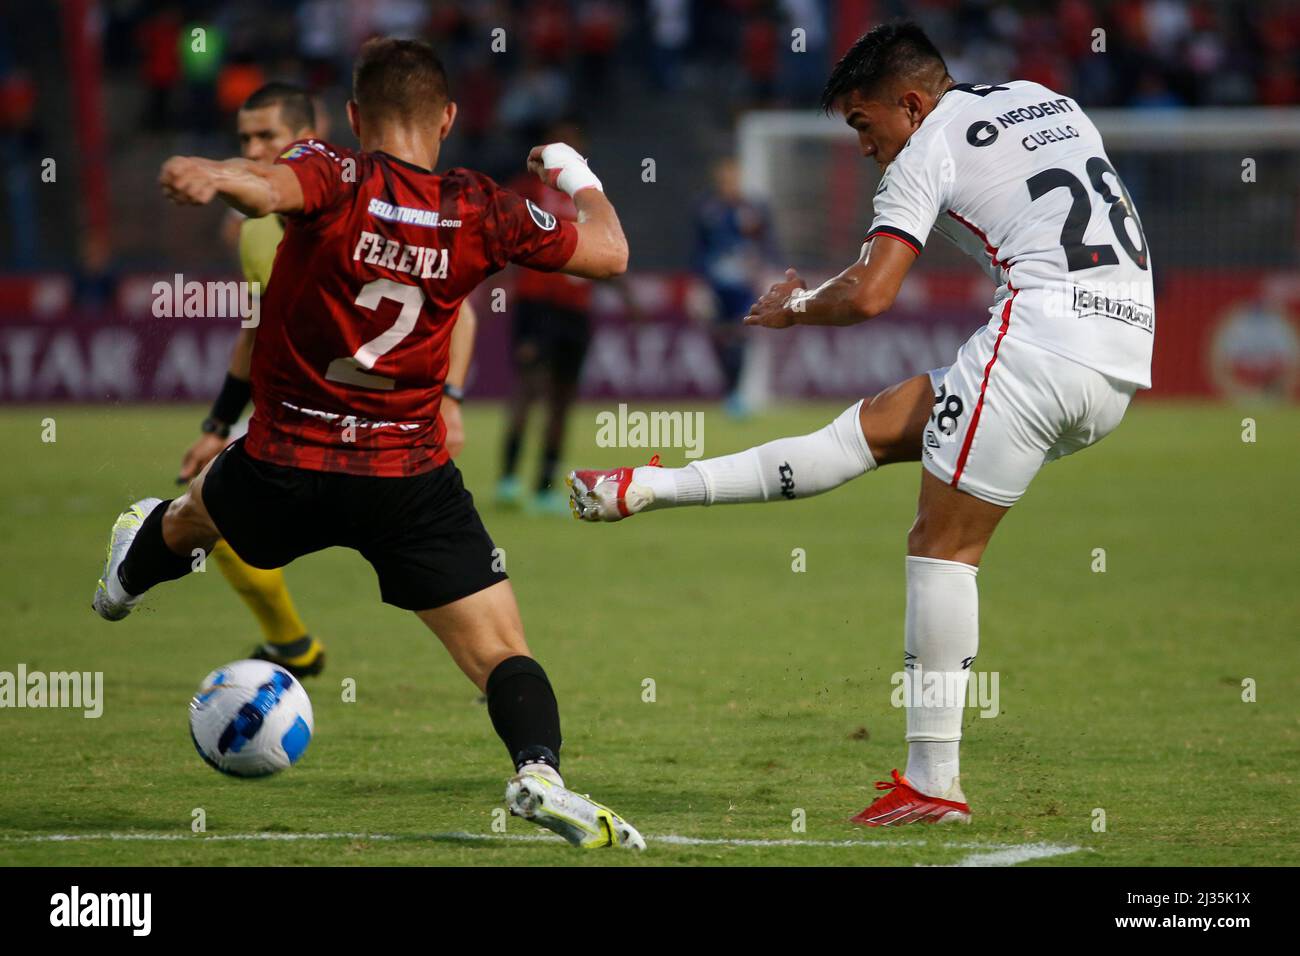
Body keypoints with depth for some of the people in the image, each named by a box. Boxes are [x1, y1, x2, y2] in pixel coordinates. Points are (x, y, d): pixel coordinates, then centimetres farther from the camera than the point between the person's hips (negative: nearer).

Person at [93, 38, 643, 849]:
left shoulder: (335, 177, -14)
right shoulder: (483, 212, -7)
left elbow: (267, 188, -39)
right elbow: (609, 252, 6)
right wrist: (576, 175, 24)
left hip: (287, 463, 1)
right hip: (412, 478, -1)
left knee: (194, 515, 36)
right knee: (502, 654, -4)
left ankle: (130, 574, 65)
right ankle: (540, 769, -31)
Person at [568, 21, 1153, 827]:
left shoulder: (928, 147, 0)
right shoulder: (1046, 102, 23)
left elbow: (870, 295, -8)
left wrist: (791, 309, 12)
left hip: (1043, 335, -8)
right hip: (1126, 365, 8)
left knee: (942, 545, 1)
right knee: (880, 426, 15)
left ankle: (935, 782, -1)